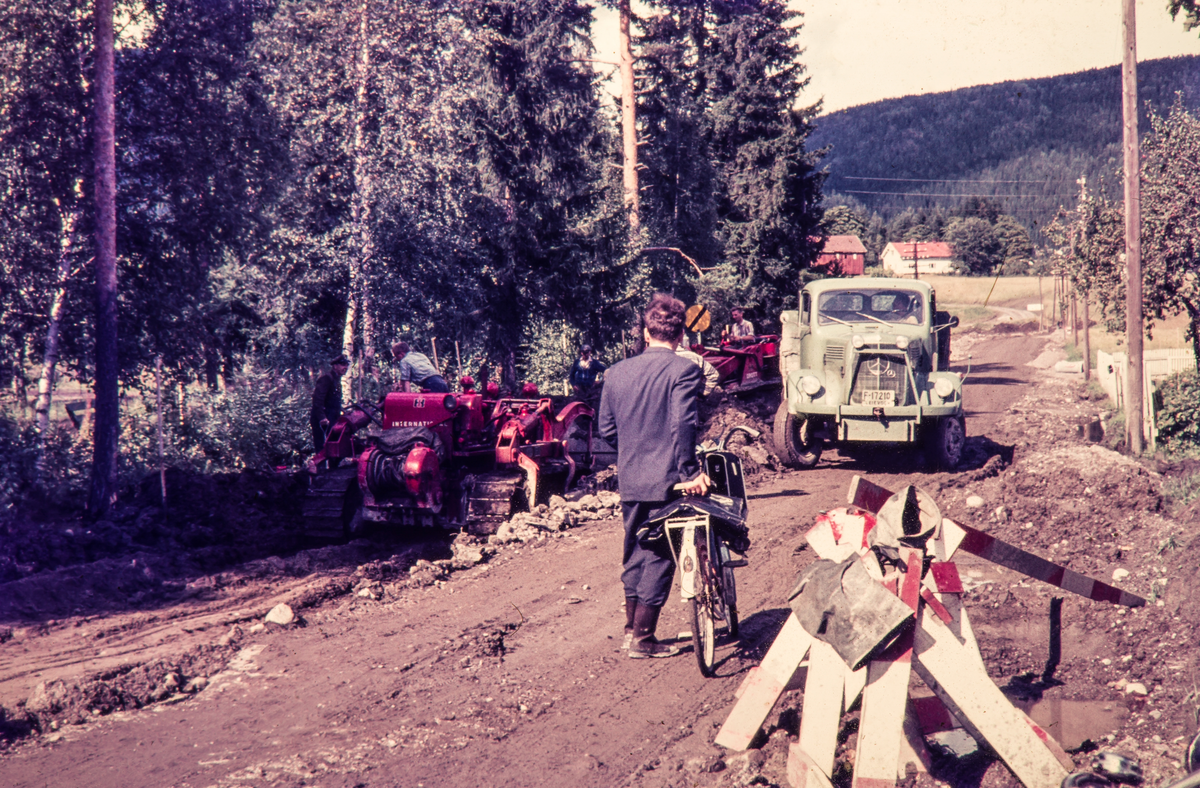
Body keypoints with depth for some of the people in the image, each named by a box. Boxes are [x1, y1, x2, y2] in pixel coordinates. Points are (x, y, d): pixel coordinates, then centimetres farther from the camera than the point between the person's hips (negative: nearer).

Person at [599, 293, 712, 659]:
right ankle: (643, 638, 6)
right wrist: (689, 472, -17)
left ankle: (631, 627, 28)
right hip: (665, 479, -5)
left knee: (635, 550, 19)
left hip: (629, 479, 6)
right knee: (659, 555, 3)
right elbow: (683, 425, -21)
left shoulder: (617, 371, 6)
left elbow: (607, 430, 10)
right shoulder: (683, 370, -12)